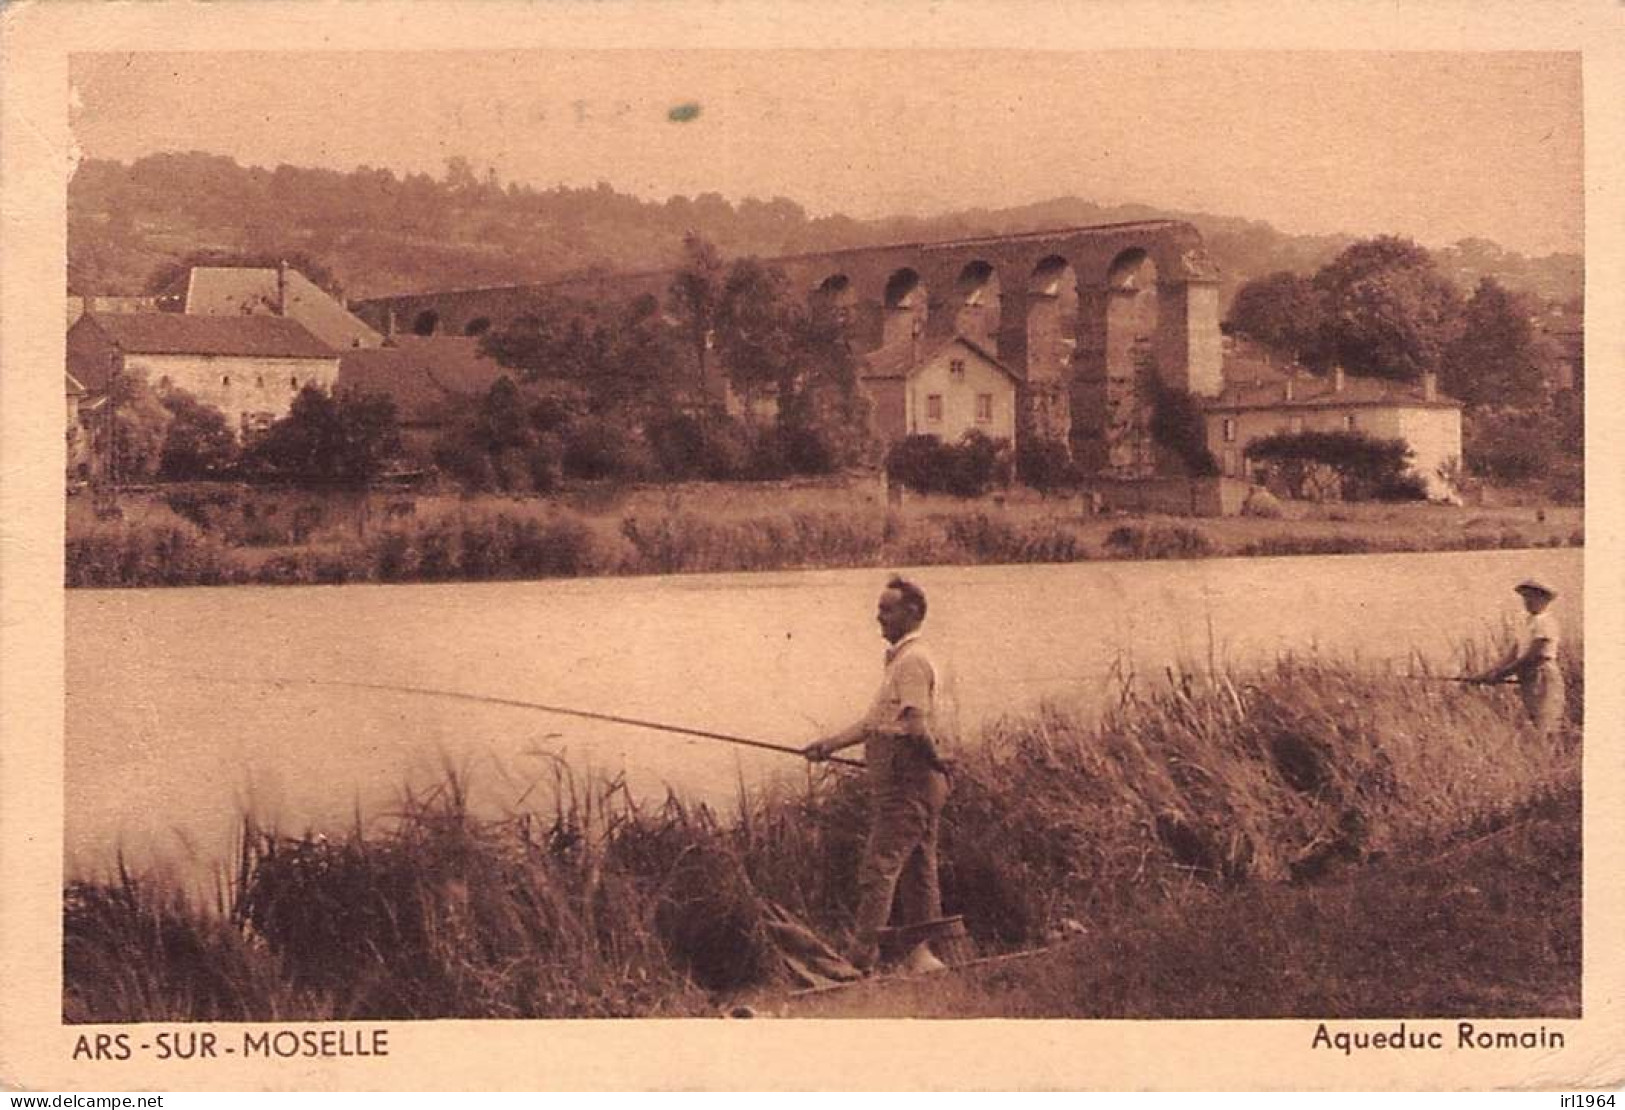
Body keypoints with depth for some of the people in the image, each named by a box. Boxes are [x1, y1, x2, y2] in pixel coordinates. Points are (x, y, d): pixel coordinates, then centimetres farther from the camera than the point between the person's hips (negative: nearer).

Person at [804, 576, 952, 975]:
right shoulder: (899, 658, 20)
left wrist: (935, 762, -8)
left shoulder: (913, 661, -13)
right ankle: (923, 953, 15)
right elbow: (875, 722, 22)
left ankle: (862, 960, -11)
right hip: (896, 782, 10)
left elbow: (917, 727, -22)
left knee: (879, 868, -10)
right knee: (917, 870, 11)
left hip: (906, 783, -10)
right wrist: (830, 744, 14)